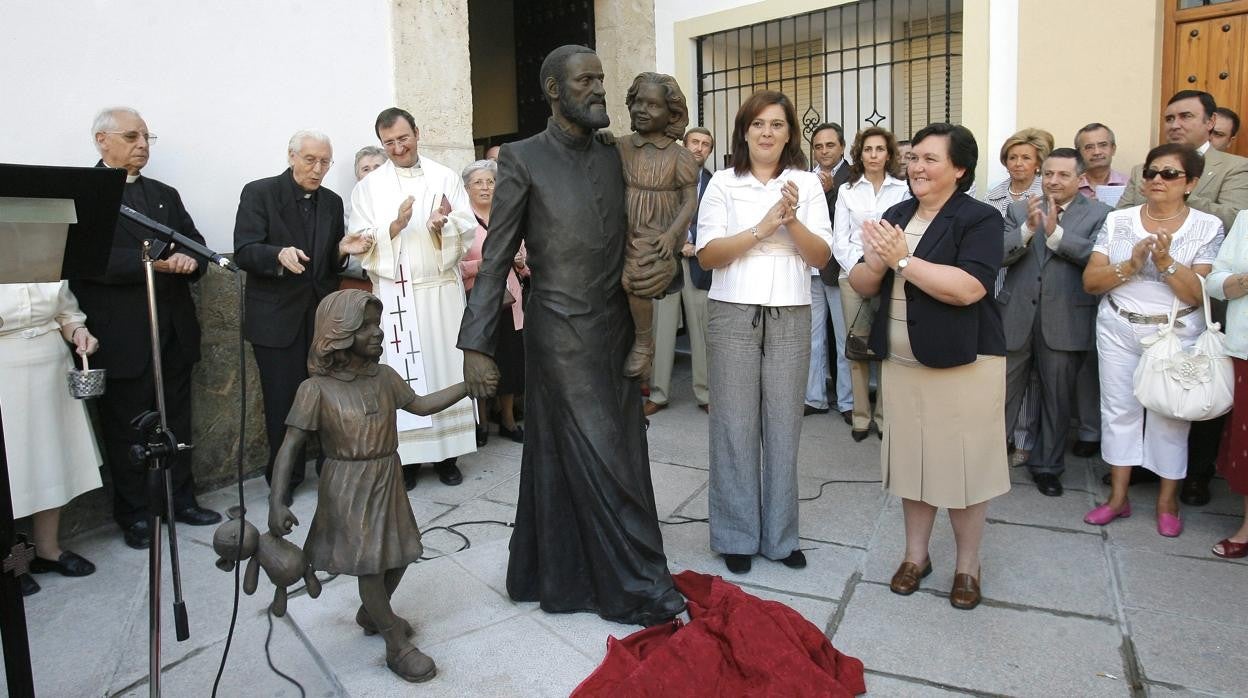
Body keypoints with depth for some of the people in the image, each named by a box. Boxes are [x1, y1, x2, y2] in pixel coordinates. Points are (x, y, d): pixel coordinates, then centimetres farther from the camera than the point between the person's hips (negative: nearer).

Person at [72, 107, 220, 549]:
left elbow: (196, 247, 11)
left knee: (177, 422, 13)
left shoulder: (165, 195, 17)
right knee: (126, 428, 6)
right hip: (122, 337, -5)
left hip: (174, 330, 5)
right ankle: (133, 515, 19)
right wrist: (153, 263, -24)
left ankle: (181, 499, 25)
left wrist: (190, 260, -11)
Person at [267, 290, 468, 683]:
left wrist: (468, 385, 6)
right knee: (368, 565, 2)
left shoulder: (384, 377, -1)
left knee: (398, 554, 16)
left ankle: (372, 615, 44)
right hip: (349, 491, -6)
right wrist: (276, 502, -25)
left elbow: (420, 405, 11)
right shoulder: (317, 389, -17)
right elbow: (290, 447, -16)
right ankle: (397, 646, 18)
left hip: (388, 483, 6)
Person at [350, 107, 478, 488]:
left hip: (442, 291, 1)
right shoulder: (369, 186, 6)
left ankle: (446, 452, 14)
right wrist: (395, 226, -16)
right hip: (395, 294, 0)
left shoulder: (446, 178, 6)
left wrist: (443, 224, -19)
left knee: (446, 368, 4)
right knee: (401, 374, 1)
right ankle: (406, 456, 11)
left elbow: (468, 231, 1)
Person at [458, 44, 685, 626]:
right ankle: (639, 588, 15)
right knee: (600, 462, -1)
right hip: (561, 335, -5)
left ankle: (561, 576, 31)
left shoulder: (614, 158, 11)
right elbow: (496, 260, -6)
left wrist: (662, 268, -2)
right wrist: (476, 346, -10)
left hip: (616, 329, 6)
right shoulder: (523, 159, -5)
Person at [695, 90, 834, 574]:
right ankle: (737, 535, 17)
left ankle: (780, 534, 22)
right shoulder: (723, 184, 3)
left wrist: (792, 221, -14)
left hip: (790, 317, 2)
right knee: (735, 426, 3)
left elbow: (821, 257, 2)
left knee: (783, 426, 7)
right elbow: (707, 255, -5)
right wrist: (762, 228, -15)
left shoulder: (807, 184, 8)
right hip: (733, 315, -1)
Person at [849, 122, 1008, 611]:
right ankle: (916, 555, 30)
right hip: (903, 363, 5)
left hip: (964, 364, -5)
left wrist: (902, 258, -21)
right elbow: (860, 285, 5)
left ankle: (967, 566, 25)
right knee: (911, 459, 13)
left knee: (963, 464, 5)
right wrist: (877, 261, -16)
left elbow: (967, 288, -24)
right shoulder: (895, 216, 9)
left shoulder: (980, 220, -9)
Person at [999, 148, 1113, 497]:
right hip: (1016, 317, 1)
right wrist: (1029, 227, -20)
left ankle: (1047, 465, 28)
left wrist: (1055, 232, -19)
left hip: (1064, 321, 0)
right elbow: (1000, 255, -6)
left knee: (1058, 398, 12)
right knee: (1002, 393, 7)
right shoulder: (1018, 210, 6)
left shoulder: (1099, 214, 1)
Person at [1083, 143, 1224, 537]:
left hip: (1176, 334, -2)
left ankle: (1167, 502, 21)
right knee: (1119, 409, 6)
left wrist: (1165, 260, -22)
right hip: (1118, 330, 2)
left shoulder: (1208, 227, -3)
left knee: (1170, 415, 5)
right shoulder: (1118, 221, 2)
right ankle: (1118, 497, 18)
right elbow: (1090, 281, -3)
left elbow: (1199, 294, -10)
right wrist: (1130, 265, -18)